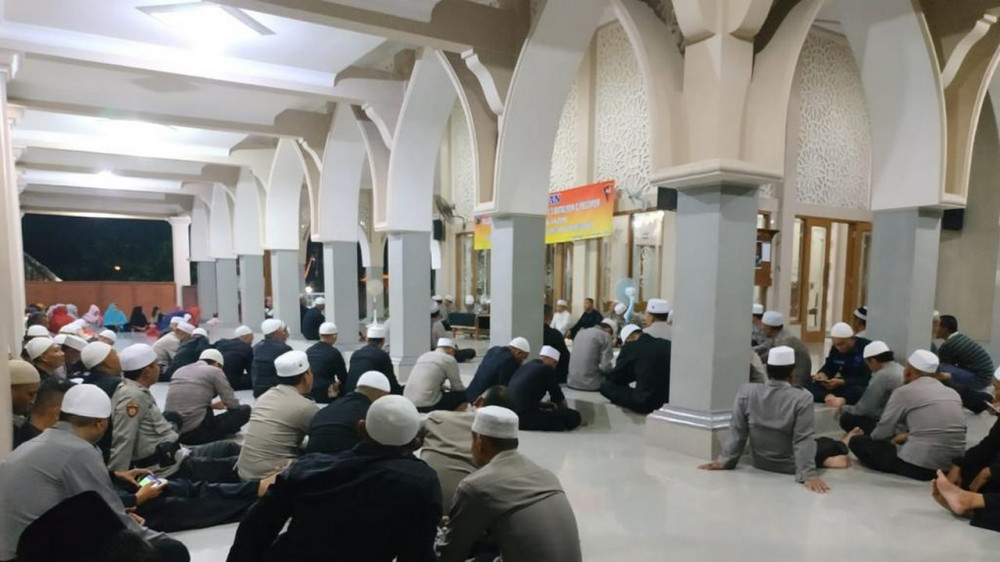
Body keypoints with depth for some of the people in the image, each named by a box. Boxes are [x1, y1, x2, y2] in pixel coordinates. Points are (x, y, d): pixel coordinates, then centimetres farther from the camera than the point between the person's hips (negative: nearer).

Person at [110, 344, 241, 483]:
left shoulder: (139, 392, 11)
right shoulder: (133, 396, -20)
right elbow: (123, 441, -25)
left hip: (175, 456, 10)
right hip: (170, 468, -10)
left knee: (230, 448, 15)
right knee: (234, 465, -10)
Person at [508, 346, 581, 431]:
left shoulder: (524, 366, 17)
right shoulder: (546, 369, -4)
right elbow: (558, 397, 8)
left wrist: (548, 404, 34)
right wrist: (566, 411, 27)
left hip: (511, 415, 9)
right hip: (526, 418, -9)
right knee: (574, 416, -4)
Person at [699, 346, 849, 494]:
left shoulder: (746, 391, -14)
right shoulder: (802, 398, -21)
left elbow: (737, 432, -9)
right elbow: (803, 440, -23)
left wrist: (725, 461, -1)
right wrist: (808, 475, -19)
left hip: (759, 461, 3)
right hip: (790, 465, -3)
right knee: (828, 444, 26)